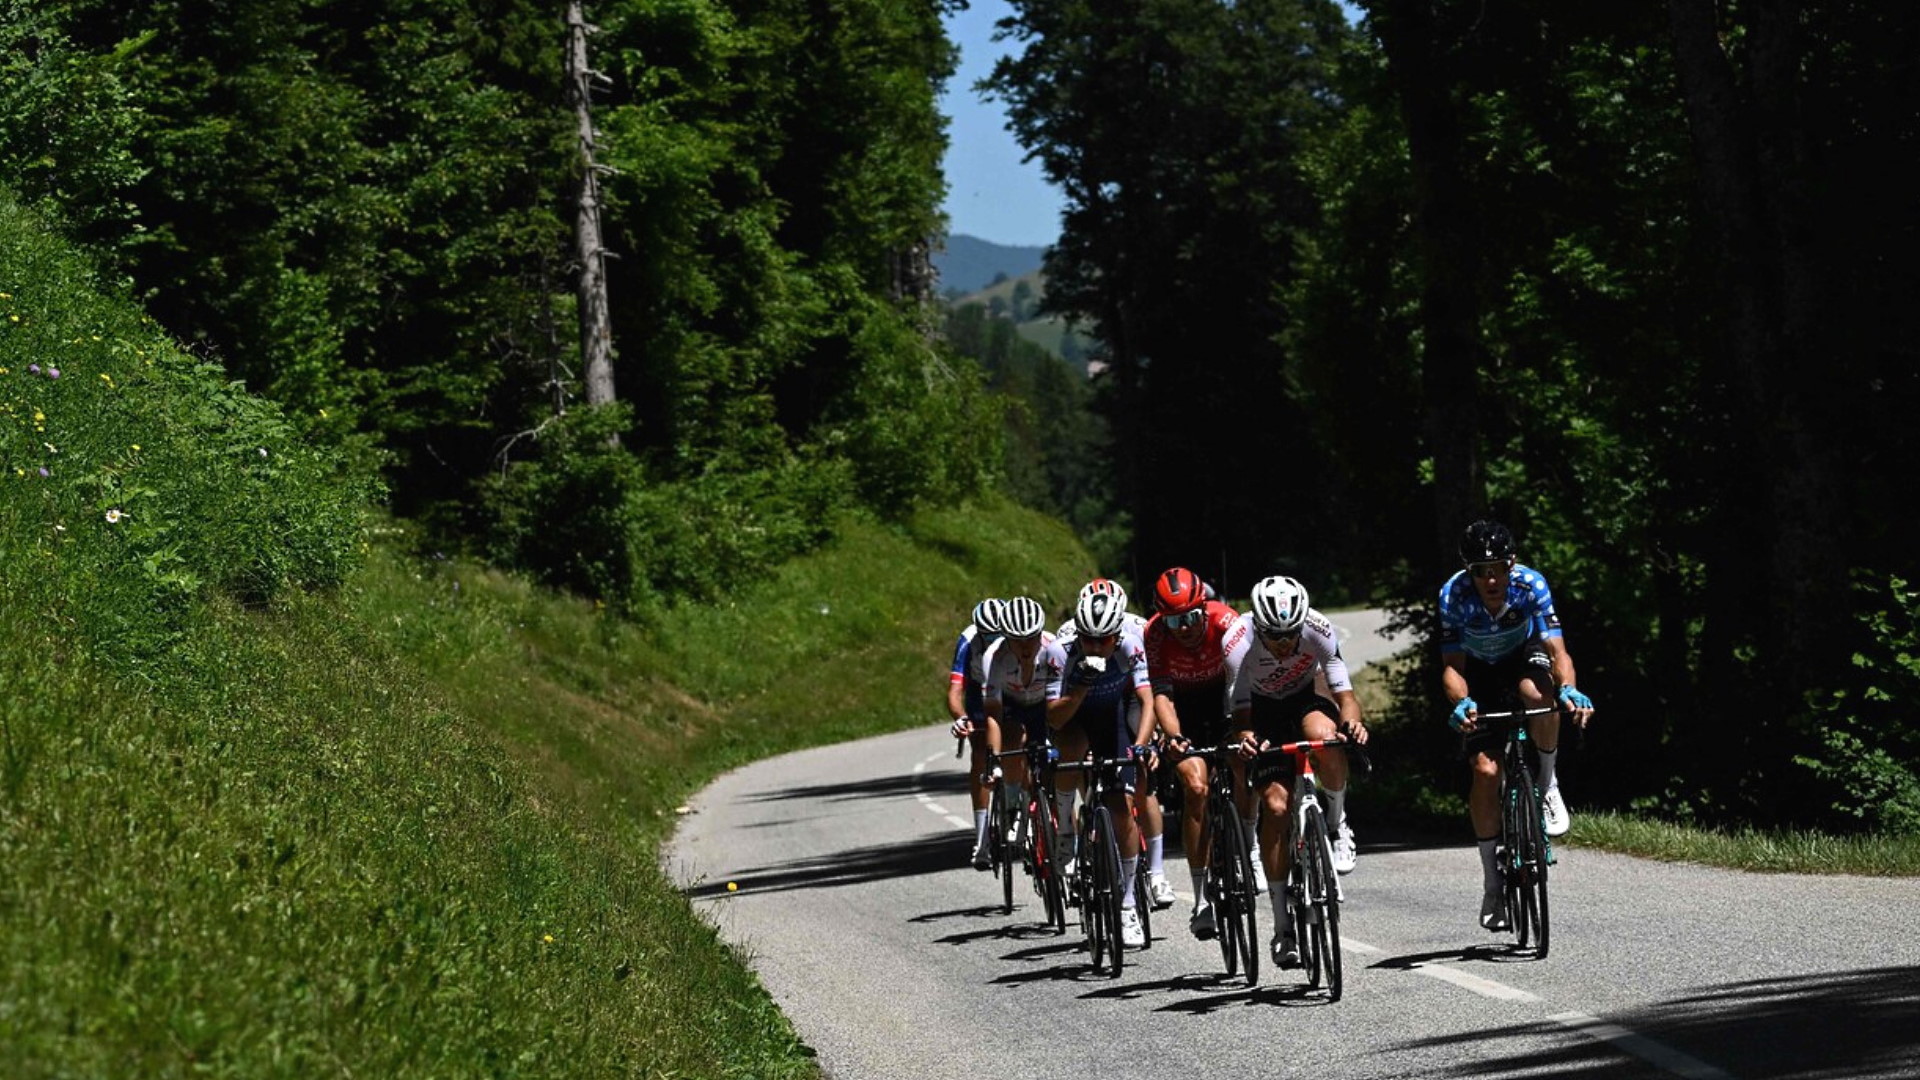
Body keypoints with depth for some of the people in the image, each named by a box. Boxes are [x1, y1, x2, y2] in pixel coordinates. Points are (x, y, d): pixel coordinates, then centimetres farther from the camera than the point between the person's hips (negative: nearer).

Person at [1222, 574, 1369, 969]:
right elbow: (1241, 714, -30)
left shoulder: (1319, 630, -28)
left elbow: (1344, 692, -26)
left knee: (1326, 737, -37)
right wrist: (1245, 738, -53)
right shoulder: (1239, 642, -31)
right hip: (1263, 711, -1)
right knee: (1276, 806, -18)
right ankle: (1283, 926, -10)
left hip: (1304, 700, 1)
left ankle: (1335, 822, -7)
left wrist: (1353, 721, -49)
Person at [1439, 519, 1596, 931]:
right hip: (1479, 671, 0)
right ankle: (1492, 883, -2)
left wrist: (1568, 689, -57)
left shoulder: (1531, 585, -31)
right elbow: (1452, 665, -31)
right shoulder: (1454, 595, -31)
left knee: (1538, 694, -38)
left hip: (1523, 657, 0)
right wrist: (1461, 703, -52)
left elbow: (1558, 651, -37)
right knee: (1485, 769, -15)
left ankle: (1547, 785, -10)